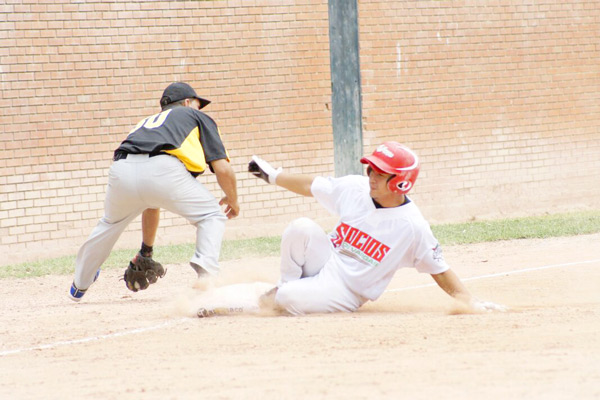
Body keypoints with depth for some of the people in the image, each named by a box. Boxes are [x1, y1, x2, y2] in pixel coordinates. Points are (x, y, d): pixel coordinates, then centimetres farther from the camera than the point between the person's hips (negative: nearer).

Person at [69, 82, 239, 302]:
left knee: (111, 222, 33)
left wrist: (146, 252, 50)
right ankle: (207, 276, -5)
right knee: (212, 214, 15)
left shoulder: (146, 123, 41)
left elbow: (149, 200, 45)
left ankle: (80, 284, 46)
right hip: (164, 171, -5)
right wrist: (233, 201, 34)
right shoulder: (198, 118, 28)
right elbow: (223, 169, 14)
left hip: (122, 173, 5)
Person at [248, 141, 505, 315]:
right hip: (325, 263, 4)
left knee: (287, 299, -27)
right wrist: (273, 176, 20)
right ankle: (286, 284, -1)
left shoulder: (413, 227, -19)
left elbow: (438, 269, -11)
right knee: (302, 227, -26)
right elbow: (312, 186, 11)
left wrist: (469, 301, -19)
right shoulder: (354, 189, -6)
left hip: (346, 293, -4)